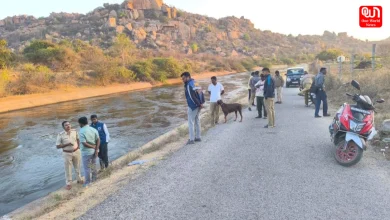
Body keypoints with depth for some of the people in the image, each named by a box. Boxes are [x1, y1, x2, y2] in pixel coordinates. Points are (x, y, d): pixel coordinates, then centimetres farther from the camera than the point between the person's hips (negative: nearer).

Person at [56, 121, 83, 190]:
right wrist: (67, 144, -24)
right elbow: (58, 146, -13)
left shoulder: (74, 131, -6)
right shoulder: (60, 135, -15)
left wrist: (78, 147, 7)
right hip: (67, 154, -3)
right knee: (68, 169, 8)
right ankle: (68, 183, 23)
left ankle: (79, 179, 38)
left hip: (76, 152, 3)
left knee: (77, 167, 19)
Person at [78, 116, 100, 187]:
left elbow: (84, 143, -23)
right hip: (94, 151, 6)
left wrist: (93, 146, -11)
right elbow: (98, 140, -4)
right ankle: (94, 179, 32)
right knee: (93, 165, 20)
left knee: (87, 167, 6)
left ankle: (87, 182, 15)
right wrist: (96, 150, -5)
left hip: (86, 152, -6)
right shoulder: (93, 129, 0)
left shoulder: (81, 131, -17)